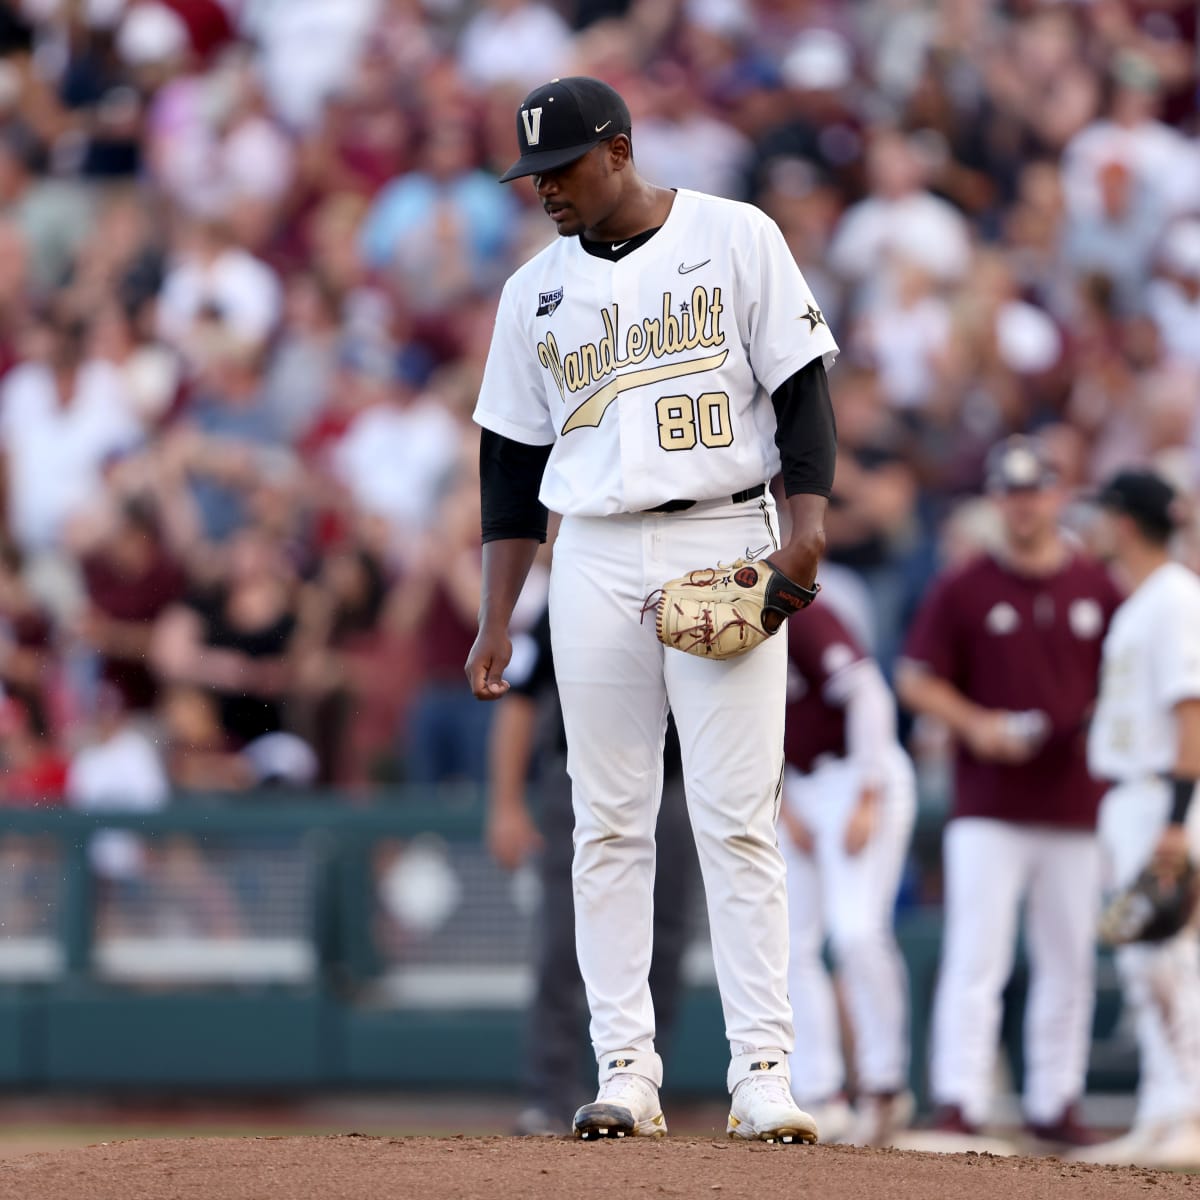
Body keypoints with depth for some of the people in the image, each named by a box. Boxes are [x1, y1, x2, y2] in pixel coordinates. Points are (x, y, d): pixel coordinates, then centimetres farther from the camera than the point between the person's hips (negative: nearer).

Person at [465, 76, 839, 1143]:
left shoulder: (736, 241, 2)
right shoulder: (536, 292, 12)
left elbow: (802, 385, -1)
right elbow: (513, 460, 14)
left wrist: (808, 523, -15)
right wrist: (496, 619, 8)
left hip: (726, 548, -4)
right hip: (595, 563, 4)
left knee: (738, 820, -7)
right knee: (609, 824, 0)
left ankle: (763, 1073, -7)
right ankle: (627, 1074, 2)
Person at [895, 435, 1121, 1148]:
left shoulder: (1100, 588, 8)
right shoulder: (965, 591, 2)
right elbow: (916, 680, 3)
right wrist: (976, 723, -13)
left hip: (1076, 809, 3)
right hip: (989, 808, -3)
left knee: (1070, 965, 6)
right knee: (976, 956, -10)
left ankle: (1055, 1104, 15)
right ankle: (960, 1104, -12)